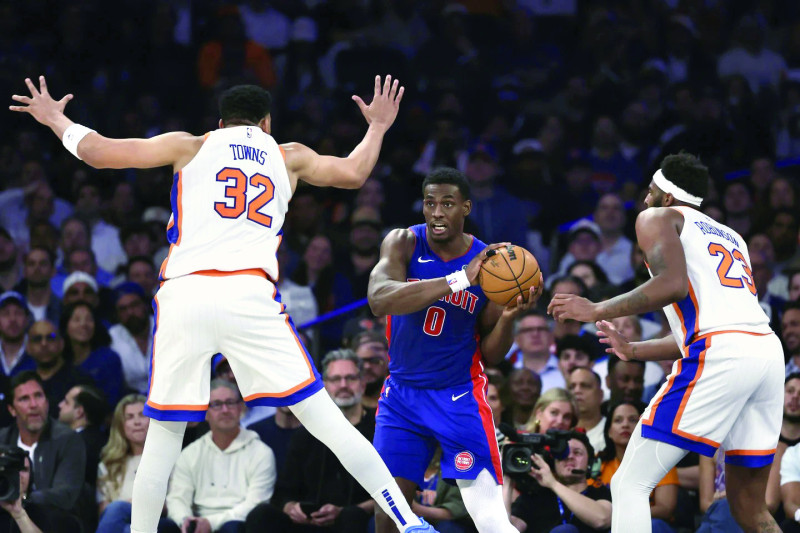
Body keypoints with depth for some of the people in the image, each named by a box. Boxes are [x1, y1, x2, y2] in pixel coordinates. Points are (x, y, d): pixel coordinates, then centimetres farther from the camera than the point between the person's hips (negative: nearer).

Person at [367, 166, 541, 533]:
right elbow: (379, 300, -32)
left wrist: (509, 317, -23)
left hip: (459, 396, -1)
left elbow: (491, 356, -1)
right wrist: (460, 279, -39)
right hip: (403, 392, 1)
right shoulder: (404, 244, -10)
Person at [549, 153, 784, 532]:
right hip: (768, 351, 8)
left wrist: (596, 311, 0)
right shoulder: (730, 236, 33)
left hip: (718, 357, -8)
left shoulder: (658, 218, 11)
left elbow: (673, 284, -9)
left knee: (629, 485, -2)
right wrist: (633, 351, 43)